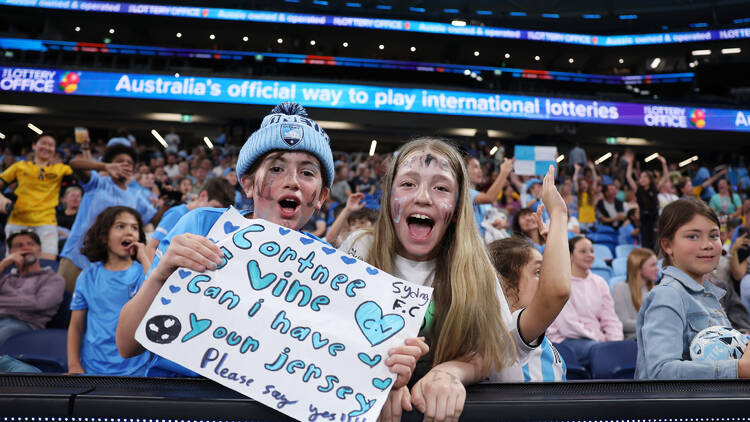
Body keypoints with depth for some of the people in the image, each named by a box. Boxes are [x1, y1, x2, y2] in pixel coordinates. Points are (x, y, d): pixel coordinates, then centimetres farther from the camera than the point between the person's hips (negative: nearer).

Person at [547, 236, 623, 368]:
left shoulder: (599, 282, 17)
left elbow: (610, 319, 13)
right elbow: (568, 326, -12)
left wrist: (616, 342, -6)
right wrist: (601, 339, -13)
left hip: (597, 339, 6)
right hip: (565, 339, -6)